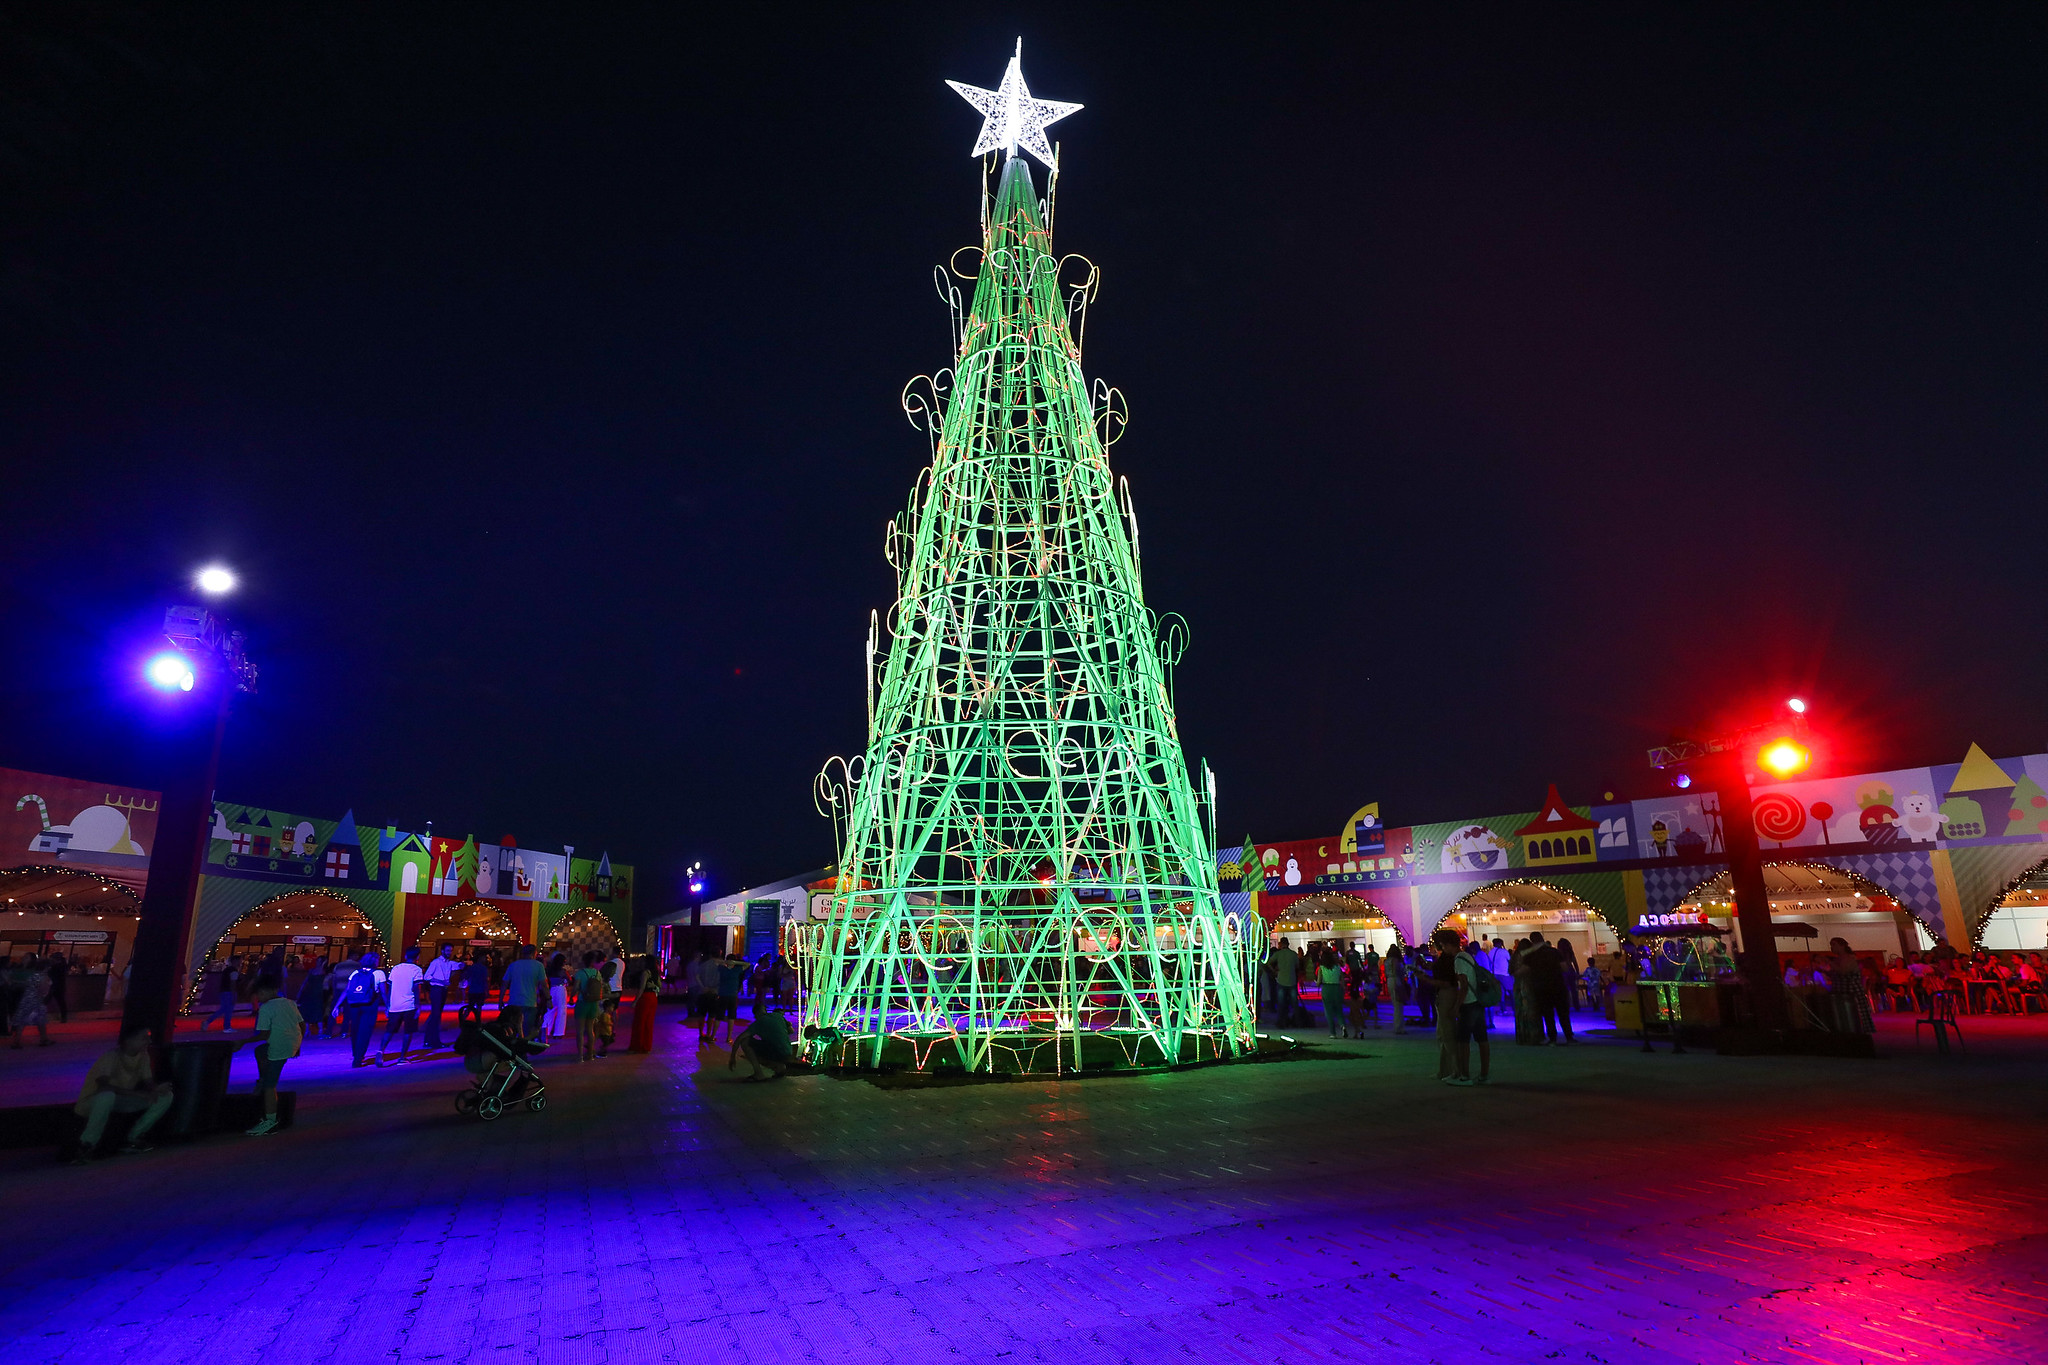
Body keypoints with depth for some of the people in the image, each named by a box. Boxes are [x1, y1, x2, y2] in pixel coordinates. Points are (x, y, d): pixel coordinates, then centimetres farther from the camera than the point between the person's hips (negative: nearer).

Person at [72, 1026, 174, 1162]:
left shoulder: (143, 1055, -2)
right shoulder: (111, 1055, -23)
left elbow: (148, 1083, -1)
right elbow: (103, 1085, -37)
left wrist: (157, 1089, -25)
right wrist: (140, 1094, -40)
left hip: (121, 1101, 6)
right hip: (92, 1103, -6)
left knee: (165, 1096, -9)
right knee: (107, 1095, -41)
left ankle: (133, 1139, -4)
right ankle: (88, 1144, -22)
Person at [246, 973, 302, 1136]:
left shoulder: (265, 1008, -9)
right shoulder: (290, 1003, 13)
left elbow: (264, 1034, -15)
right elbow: (303, 1025, 15)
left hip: (279, 1047, -9)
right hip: (294, 1043, 9)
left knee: (270, 1085, -1)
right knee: (260, 1050, 32)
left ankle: (270, 1122, 1)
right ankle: (262, 1080, 36)